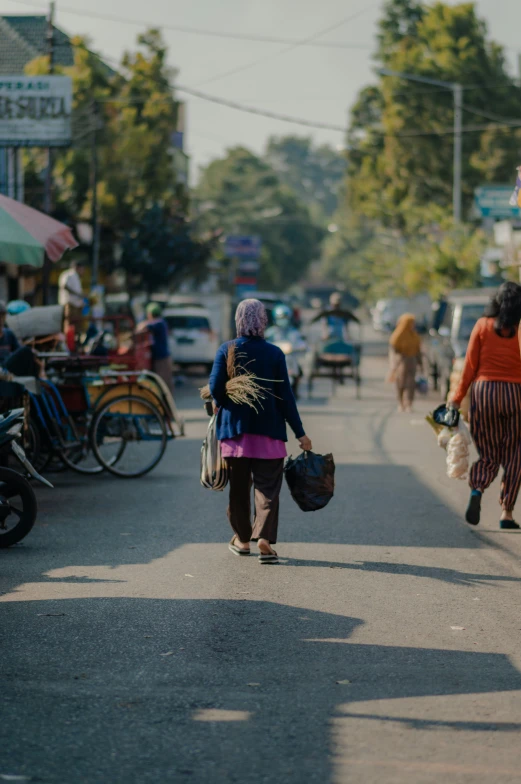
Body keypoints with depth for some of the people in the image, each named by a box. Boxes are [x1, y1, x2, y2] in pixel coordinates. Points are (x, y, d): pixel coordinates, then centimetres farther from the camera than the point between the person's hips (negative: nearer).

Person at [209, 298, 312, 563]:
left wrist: (221, 404, 16)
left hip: (234, 427, 1)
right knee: (267, 486, 1)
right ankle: (265, 538, -14)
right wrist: (299, 432, 1)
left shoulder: (227, 350, -3)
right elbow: (285, 395, -4)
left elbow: (215, 388, -8)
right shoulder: (274, 353, -4)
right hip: (268, 429, -1)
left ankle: (242, 539, 22)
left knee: (238, 486, 13)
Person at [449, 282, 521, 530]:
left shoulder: (483, 325, 2)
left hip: (484, 390, 2)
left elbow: (471, 365, 1)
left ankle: (476, 490, -18)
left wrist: (458, 397, 8)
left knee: (488, 454, 11)